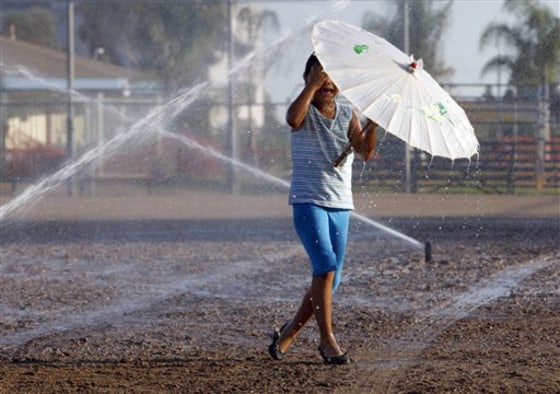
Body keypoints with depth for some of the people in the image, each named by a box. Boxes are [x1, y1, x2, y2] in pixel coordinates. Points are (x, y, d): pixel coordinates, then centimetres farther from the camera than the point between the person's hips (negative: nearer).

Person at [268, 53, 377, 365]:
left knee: (331, 279, 8)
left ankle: (288, 333, 26)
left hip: (341, 205, 5)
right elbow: (293, 119, -28)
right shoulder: (306, 111, -2)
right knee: (325, 264, -22)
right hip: (308, 201, -5)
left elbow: (365, 151, -5)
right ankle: (328, 340, -19)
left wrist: (372, 125, -22)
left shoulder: (347, 114, 9)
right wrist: (312, 85, -26)